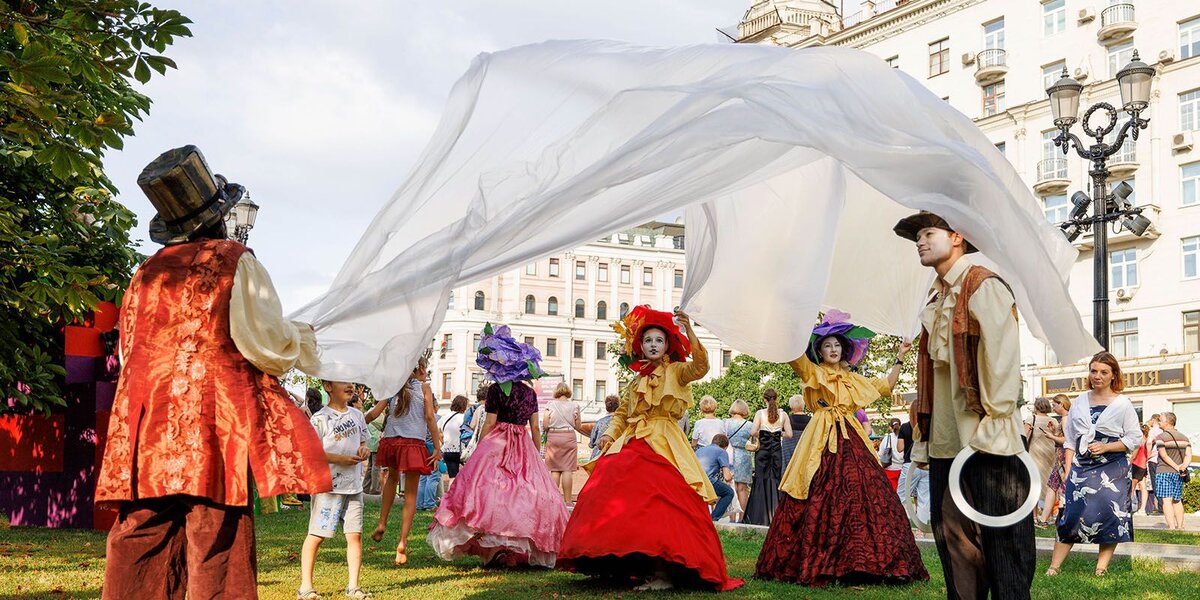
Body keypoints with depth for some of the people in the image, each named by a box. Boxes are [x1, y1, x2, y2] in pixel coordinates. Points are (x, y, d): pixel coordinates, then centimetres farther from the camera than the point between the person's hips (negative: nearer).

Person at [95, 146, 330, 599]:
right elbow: (265, 346, -5)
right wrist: (301, 341, 15)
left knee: (138, 546, 5)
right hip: (215, 429, -5)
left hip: (144, 431, 5)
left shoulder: (145, 274, 14)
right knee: (216, 551, -4)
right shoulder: (235, 262, -1)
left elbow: (131, 353, 19)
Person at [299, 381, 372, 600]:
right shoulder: (320, 419, -10)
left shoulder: (357, 415, 11)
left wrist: (365, 449, 1)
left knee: (355, 534, 4)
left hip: (354, 486, 6)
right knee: (316, 536, 1)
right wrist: (339, 459, -19)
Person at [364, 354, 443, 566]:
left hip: (390, 442, 4)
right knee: (411, 495, 3)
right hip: (414, 443, -4)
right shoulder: (424, 387, 2)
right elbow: (430, 417, -7)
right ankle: (402, 542, -7)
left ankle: (382, 524, 24)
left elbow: (374, 413, 5)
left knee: (392, 476, 33)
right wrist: (437, 448, -6)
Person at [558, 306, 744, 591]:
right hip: (631, 446, 6)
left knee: (659, 505, -17)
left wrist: (689, 332, -29)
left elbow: (700, 367, -17)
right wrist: (609, 434, 3)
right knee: (627, 505, -1)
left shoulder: (675, 372, 3)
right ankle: (640, 568, 7)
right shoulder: (637, 380, 20)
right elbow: (621, 413, 22)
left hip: (663, 447, -6)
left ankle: (663, 573, -15)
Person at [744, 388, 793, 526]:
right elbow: (789, 434, -3)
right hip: (777, 451, 1)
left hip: (763, 450, -1)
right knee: (775, 480, 8)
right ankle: (774, 514, 5)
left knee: (761, 480, 3)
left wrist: (760, 435, 5)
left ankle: (760, 518, 2)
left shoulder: (760, 413, -7)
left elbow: (753, 432, -16)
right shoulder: (783, 415, -1)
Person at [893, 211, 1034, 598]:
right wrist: (922, 439, 15)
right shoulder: (937, 301, 20)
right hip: (944, 447, 8)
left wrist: (993, 425, -18)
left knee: (1001, 548, -3)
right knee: (956, 548, 9)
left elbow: (1002, 360, -13)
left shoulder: (984, 286, -4)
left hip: (985, 447, -8)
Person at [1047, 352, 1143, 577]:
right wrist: (1068, 469, 5)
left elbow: (1134, 438, 0)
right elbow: (1070, 439, 13)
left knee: (1109, 515, -4)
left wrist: (1106, 447, -13)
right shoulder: (1079, 402, 11)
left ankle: (1102, 567, 6)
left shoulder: (1122, 403, 2)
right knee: (1072, 515, -4)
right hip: (1082, 467, 2)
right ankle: (1054, 567, -4)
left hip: (1112, 469, -2)